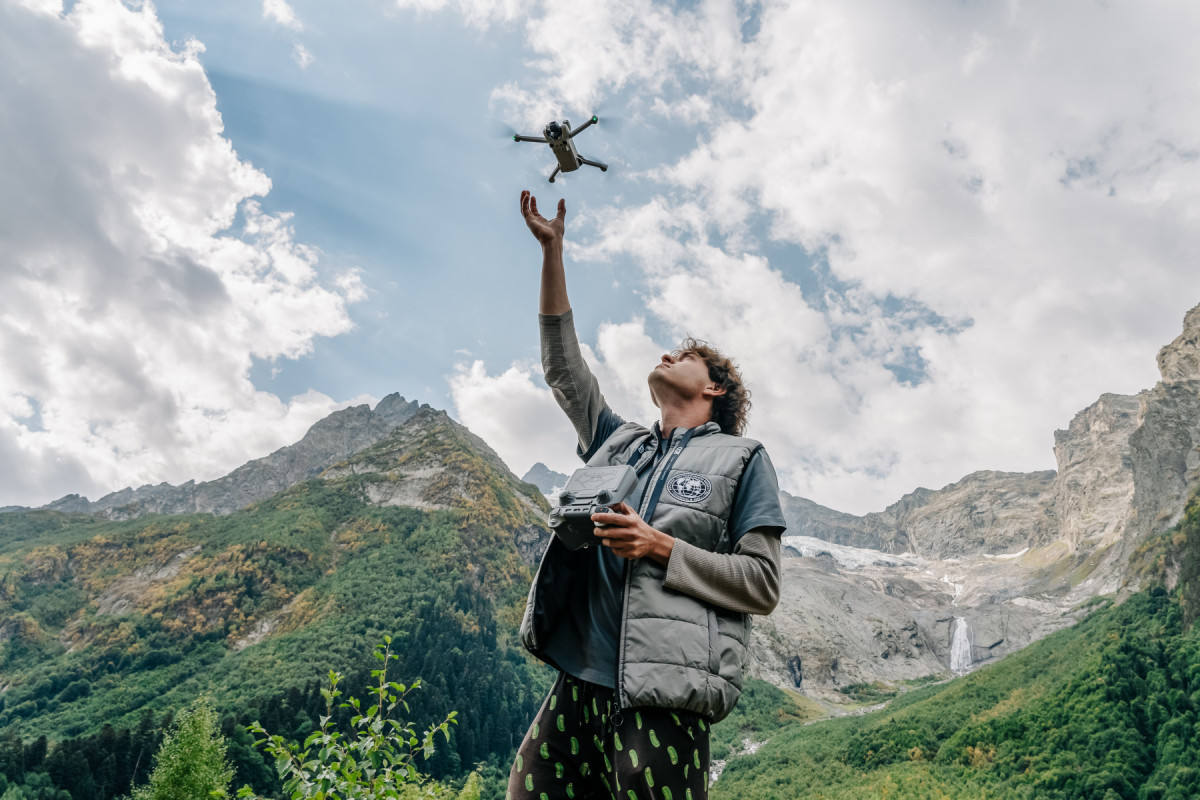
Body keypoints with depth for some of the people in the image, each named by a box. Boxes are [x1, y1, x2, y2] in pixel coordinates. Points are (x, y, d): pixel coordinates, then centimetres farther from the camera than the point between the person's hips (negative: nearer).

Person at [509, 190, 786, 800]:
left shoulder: (740, 458, 7)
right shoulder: (619, 443, 21)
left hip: (663, 702, -5)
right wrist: (552, 251, 20)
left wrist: (662, 548, -12)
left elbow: (762, 584, 0)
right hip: (576, 686, 5)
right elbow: (562, 365, 21)